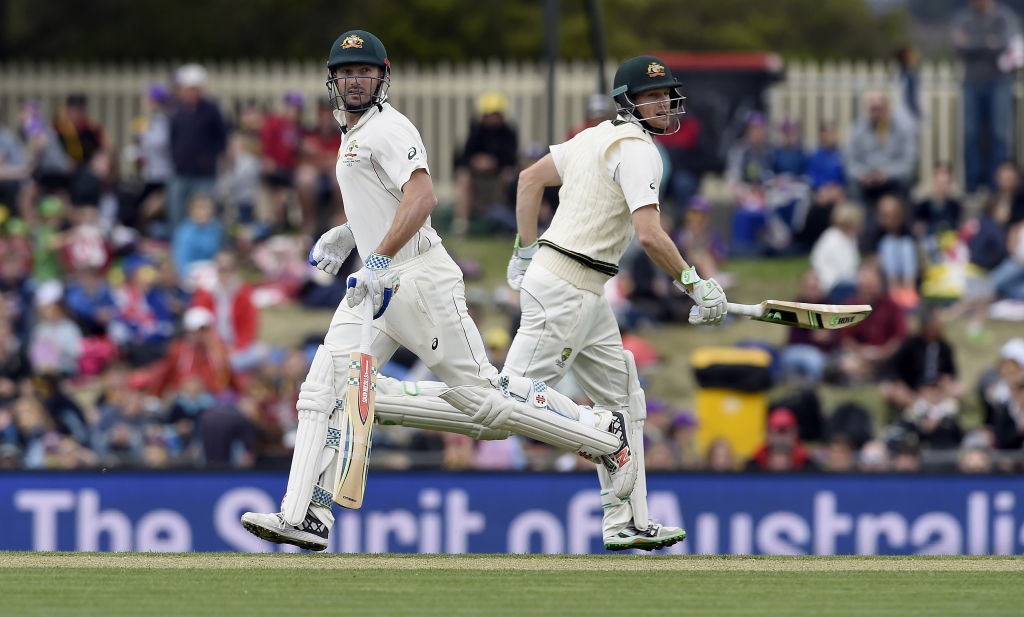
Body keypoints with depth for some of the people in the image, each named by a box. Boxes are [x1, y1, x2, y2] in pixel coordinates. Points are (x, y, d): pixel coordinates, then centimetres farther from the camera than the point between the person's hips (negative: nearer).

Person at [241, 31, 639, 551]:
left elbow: (422, 197, -26)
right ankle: (305, 517, -8)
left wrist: (380, 259, -34)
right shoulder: (353, 134, 20)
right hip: (379, 283, 9)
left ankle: (604, 433, 8)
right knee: (325, 390, -4)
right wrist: (349, 234, 24)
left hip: (419, 278, -9)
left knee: (481, 393, -6)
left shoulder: (388, 128, -11)